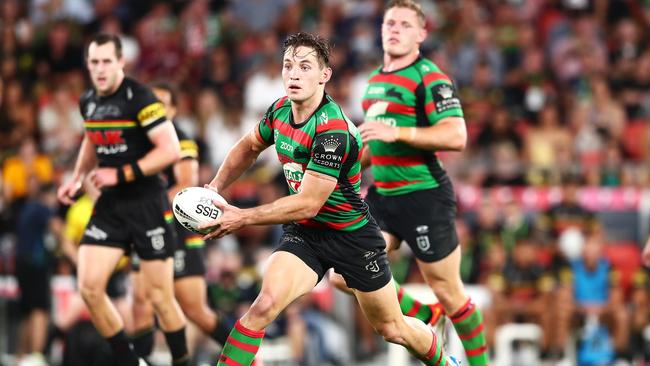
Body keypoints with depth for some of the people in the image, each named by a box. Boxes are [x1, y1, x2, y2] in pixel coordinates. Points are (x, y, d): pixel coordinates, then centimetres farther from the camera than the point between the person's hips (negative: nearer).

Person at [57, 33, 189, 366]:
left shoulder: (139, 98, -16)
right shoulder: (88, 102, 6)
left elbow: (171, 150, -20)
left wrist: (122, 175, -21)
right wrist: (76, 179, 14)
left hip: (147, 205, -6)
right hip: (109, 205, 6)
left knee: (160, 297, -2)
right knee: (88, 287, -7)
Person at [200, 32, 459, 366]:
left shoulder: (333, 131, -29)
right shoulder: (280, 111, -6)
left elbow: (308, 203, -29)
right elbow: (249, 147, 17)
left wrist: (243, 218, -27)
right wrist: (215, 188, 5)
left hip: (351, 235, -4)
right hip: (303, 234, 5)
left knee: (392, 329, 13)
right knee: (264, 305, -24)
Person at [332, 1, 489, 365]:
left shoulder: (429, 78, -12)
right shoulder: (375, 79, 14)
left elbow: (456, 136, -24)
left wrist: (398, 133, -29)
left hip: (424, 196, -8)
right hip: (382, 197, 8)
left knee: (448, 292, 0)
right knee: (345, 273, -1)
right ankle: (421, 316, 19)